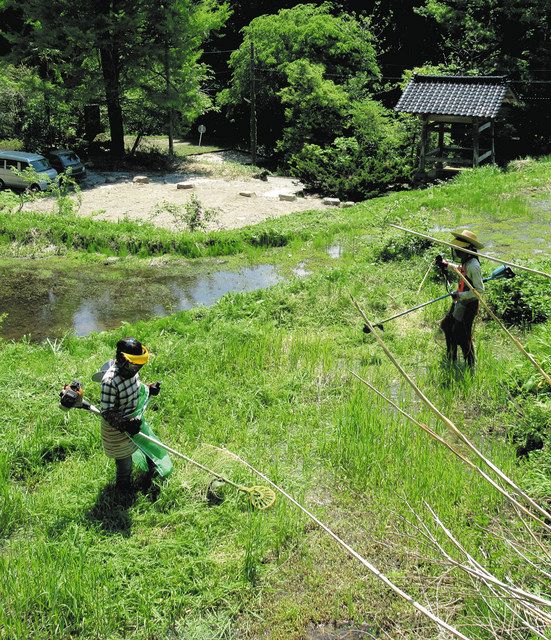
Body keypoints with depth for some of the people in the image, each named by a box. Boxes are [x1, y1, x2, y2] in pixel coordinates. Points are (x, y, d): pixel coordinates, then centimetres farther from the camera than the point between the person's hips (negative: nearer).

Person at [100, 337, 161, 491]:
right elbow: (107, 413, -28)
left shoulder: (131, 370, -10)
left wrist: (149, 389, -8)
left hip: (134, 421, 7)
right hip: (117, 429, -7)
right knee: (124, 462, 14)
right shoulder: (110, 381, -35)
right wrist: (125, 426, -38)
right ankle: (125, 492, 40)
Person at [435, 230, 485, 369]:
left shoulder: (473, 266, -26)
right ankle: (451, 360, 39)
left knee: (462, 336, -2)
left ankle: (470, 367, 14)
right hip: (459, 303, 10)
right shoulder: (465, 262, 2)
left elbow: (480, 290, -26)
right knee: (448, 326, 21)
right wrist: (446, 265, 19)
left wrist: (460, 295, -28)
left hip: (468, 305, -10)